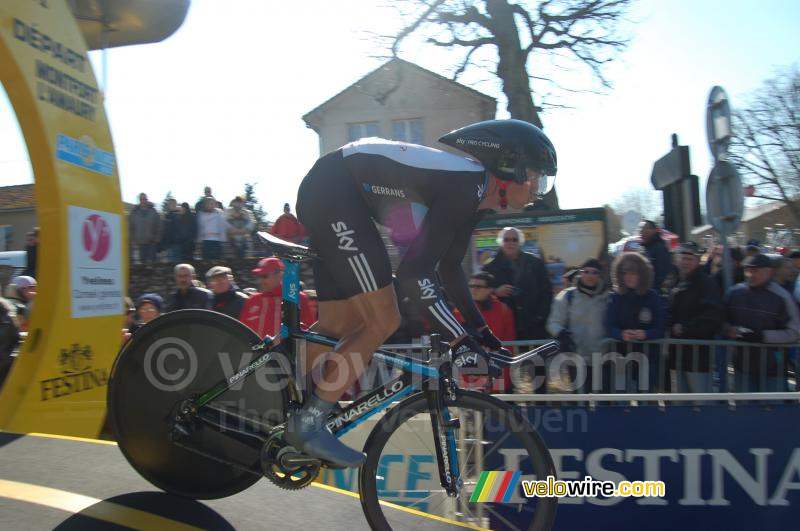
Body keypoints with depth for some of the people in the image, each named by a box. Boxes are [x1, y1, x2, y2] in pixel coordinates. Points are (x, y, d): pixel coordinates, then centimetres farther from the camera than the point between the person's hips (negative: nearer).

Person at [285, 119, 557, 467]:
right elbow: (414, 272, -27)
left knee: (339, 325, 12)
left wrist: (481, 330, 21)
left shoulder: (475, 195, 9)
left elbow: (449, 267, 19)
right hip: (332, 188, -10)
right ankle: (307, 423, -2)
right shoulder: (466, 184, -20)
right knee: (383, 321, -11)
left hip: (327, 195, 10)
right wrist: (461, 342, -27)